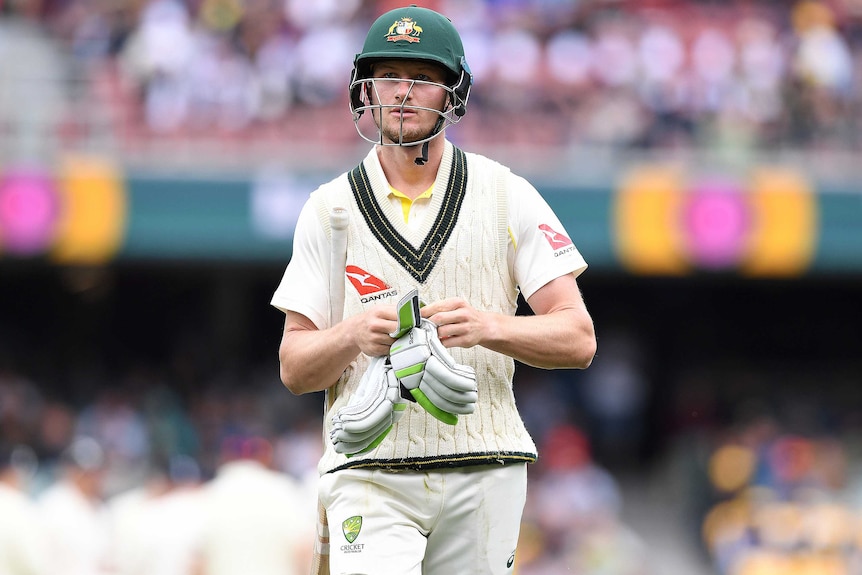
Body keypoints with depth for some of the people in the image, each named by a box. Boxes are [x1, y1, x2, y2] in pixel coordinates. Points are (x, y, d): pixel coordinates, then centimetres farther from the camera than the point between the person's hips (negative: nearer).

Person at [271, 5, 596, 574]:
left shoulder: (507, 196, 5)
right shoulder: (330, 209, 7)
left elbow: (579, 340, -2)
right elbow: (294, 369, 4)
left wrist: (488, 326, -20)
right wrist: (355, 333, -18)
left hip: (483, 478, 1)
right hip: (371, 478, -1)